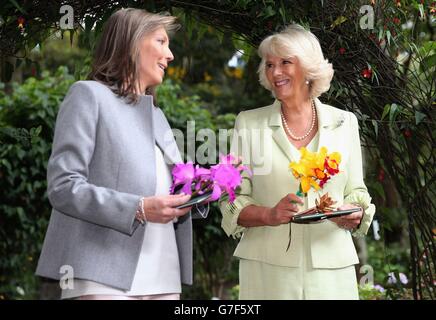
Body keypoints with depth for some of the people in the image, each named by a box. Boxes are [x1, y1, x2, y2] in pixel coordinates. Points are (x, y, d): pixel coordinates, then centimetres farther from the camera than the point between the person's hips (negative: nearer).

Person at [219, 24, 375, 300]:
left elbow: (356, 194, 10)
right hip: (268, 268, -1)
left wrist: (354, 215, -12)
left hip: (330, 266, 1)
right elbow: (232, 203, 1)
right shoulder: (249, 123, 3)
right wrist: (269, 215, -18)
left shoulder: (344, 123, 7)